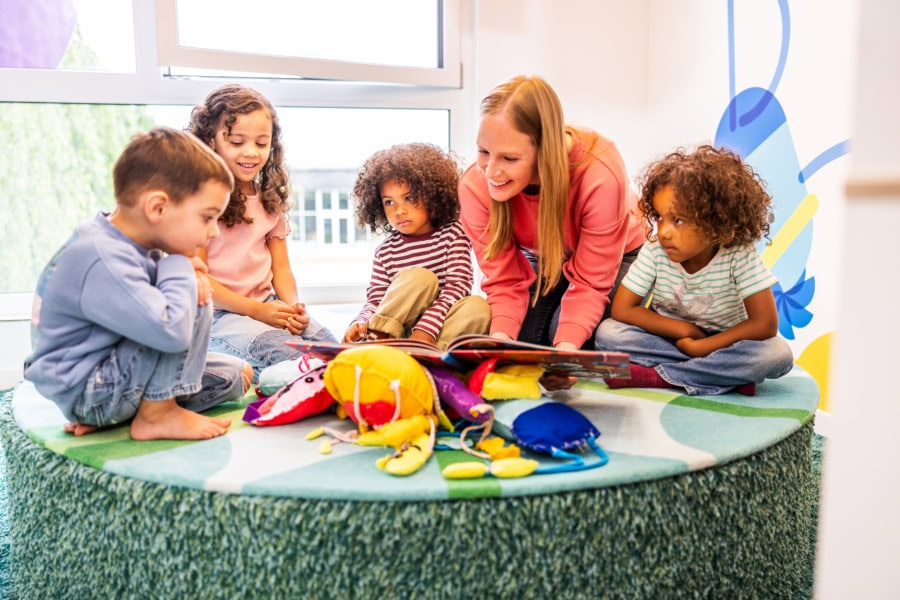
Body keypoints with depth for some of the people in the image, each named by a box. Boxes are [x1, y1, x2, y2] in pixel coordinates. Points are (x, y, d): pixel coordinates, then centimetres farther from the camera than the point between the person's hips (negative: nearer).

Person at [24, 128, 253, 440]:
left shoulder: (120, 240, 1)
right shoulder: (102, 261, -30)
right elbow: (171, 330, -39)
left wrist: (188, 274, -10)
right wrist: (179, 269, -21)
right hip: (85, 393, -10)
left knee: (235, 376, 12)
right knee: (191, 305, -24)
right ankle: (156, 413, -11)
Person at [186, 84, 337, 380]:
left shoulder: (270, 199, 14)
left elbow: (281, 268, 12)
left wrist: (293, 306, -9)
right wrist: (257, 310, -17)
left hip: (269, 305, 6)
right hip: (219, 312, -6)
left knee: (329, 343, -20)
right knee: (283, 351, -32)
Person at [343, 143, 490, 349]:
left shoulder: (452, 233, -1)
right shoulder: (385, 251, 4)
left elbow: (458, 285, -12)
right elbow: (374, 301, 2)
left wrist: (426, 329, -26)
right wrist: (361, 323, -24)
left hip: (442, 328, 0)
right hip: (397, 328, 0)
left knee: (478, 306, -29)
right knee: (419, 277, -24)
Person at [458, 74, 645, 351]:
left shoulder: (601, 176, -39)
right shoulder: (475, 185, -30)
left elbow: (589, 283, -29)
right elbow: (504, 282, -23)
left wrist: (567, 347, -46)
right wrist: (499, 338, -43)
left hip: (612, 257, -2)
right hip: (539, 260, 3)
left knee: (563, 332, -24)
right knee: (518, 335, -18)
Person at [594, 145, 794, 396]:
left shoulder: (739, 254, -22)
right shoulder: (655, 251, -18)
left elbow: (764, 324, -22)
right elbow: (622, 309, -17)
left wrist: (699, 346, -24)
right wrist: (685, 330, -21)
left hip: (723, 343, -1)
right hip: (669, 339, 1)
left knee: (778, 354, -30)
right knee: (608, 332, -24)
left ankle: (655, 375, -27)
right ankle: (724, 376, -21)